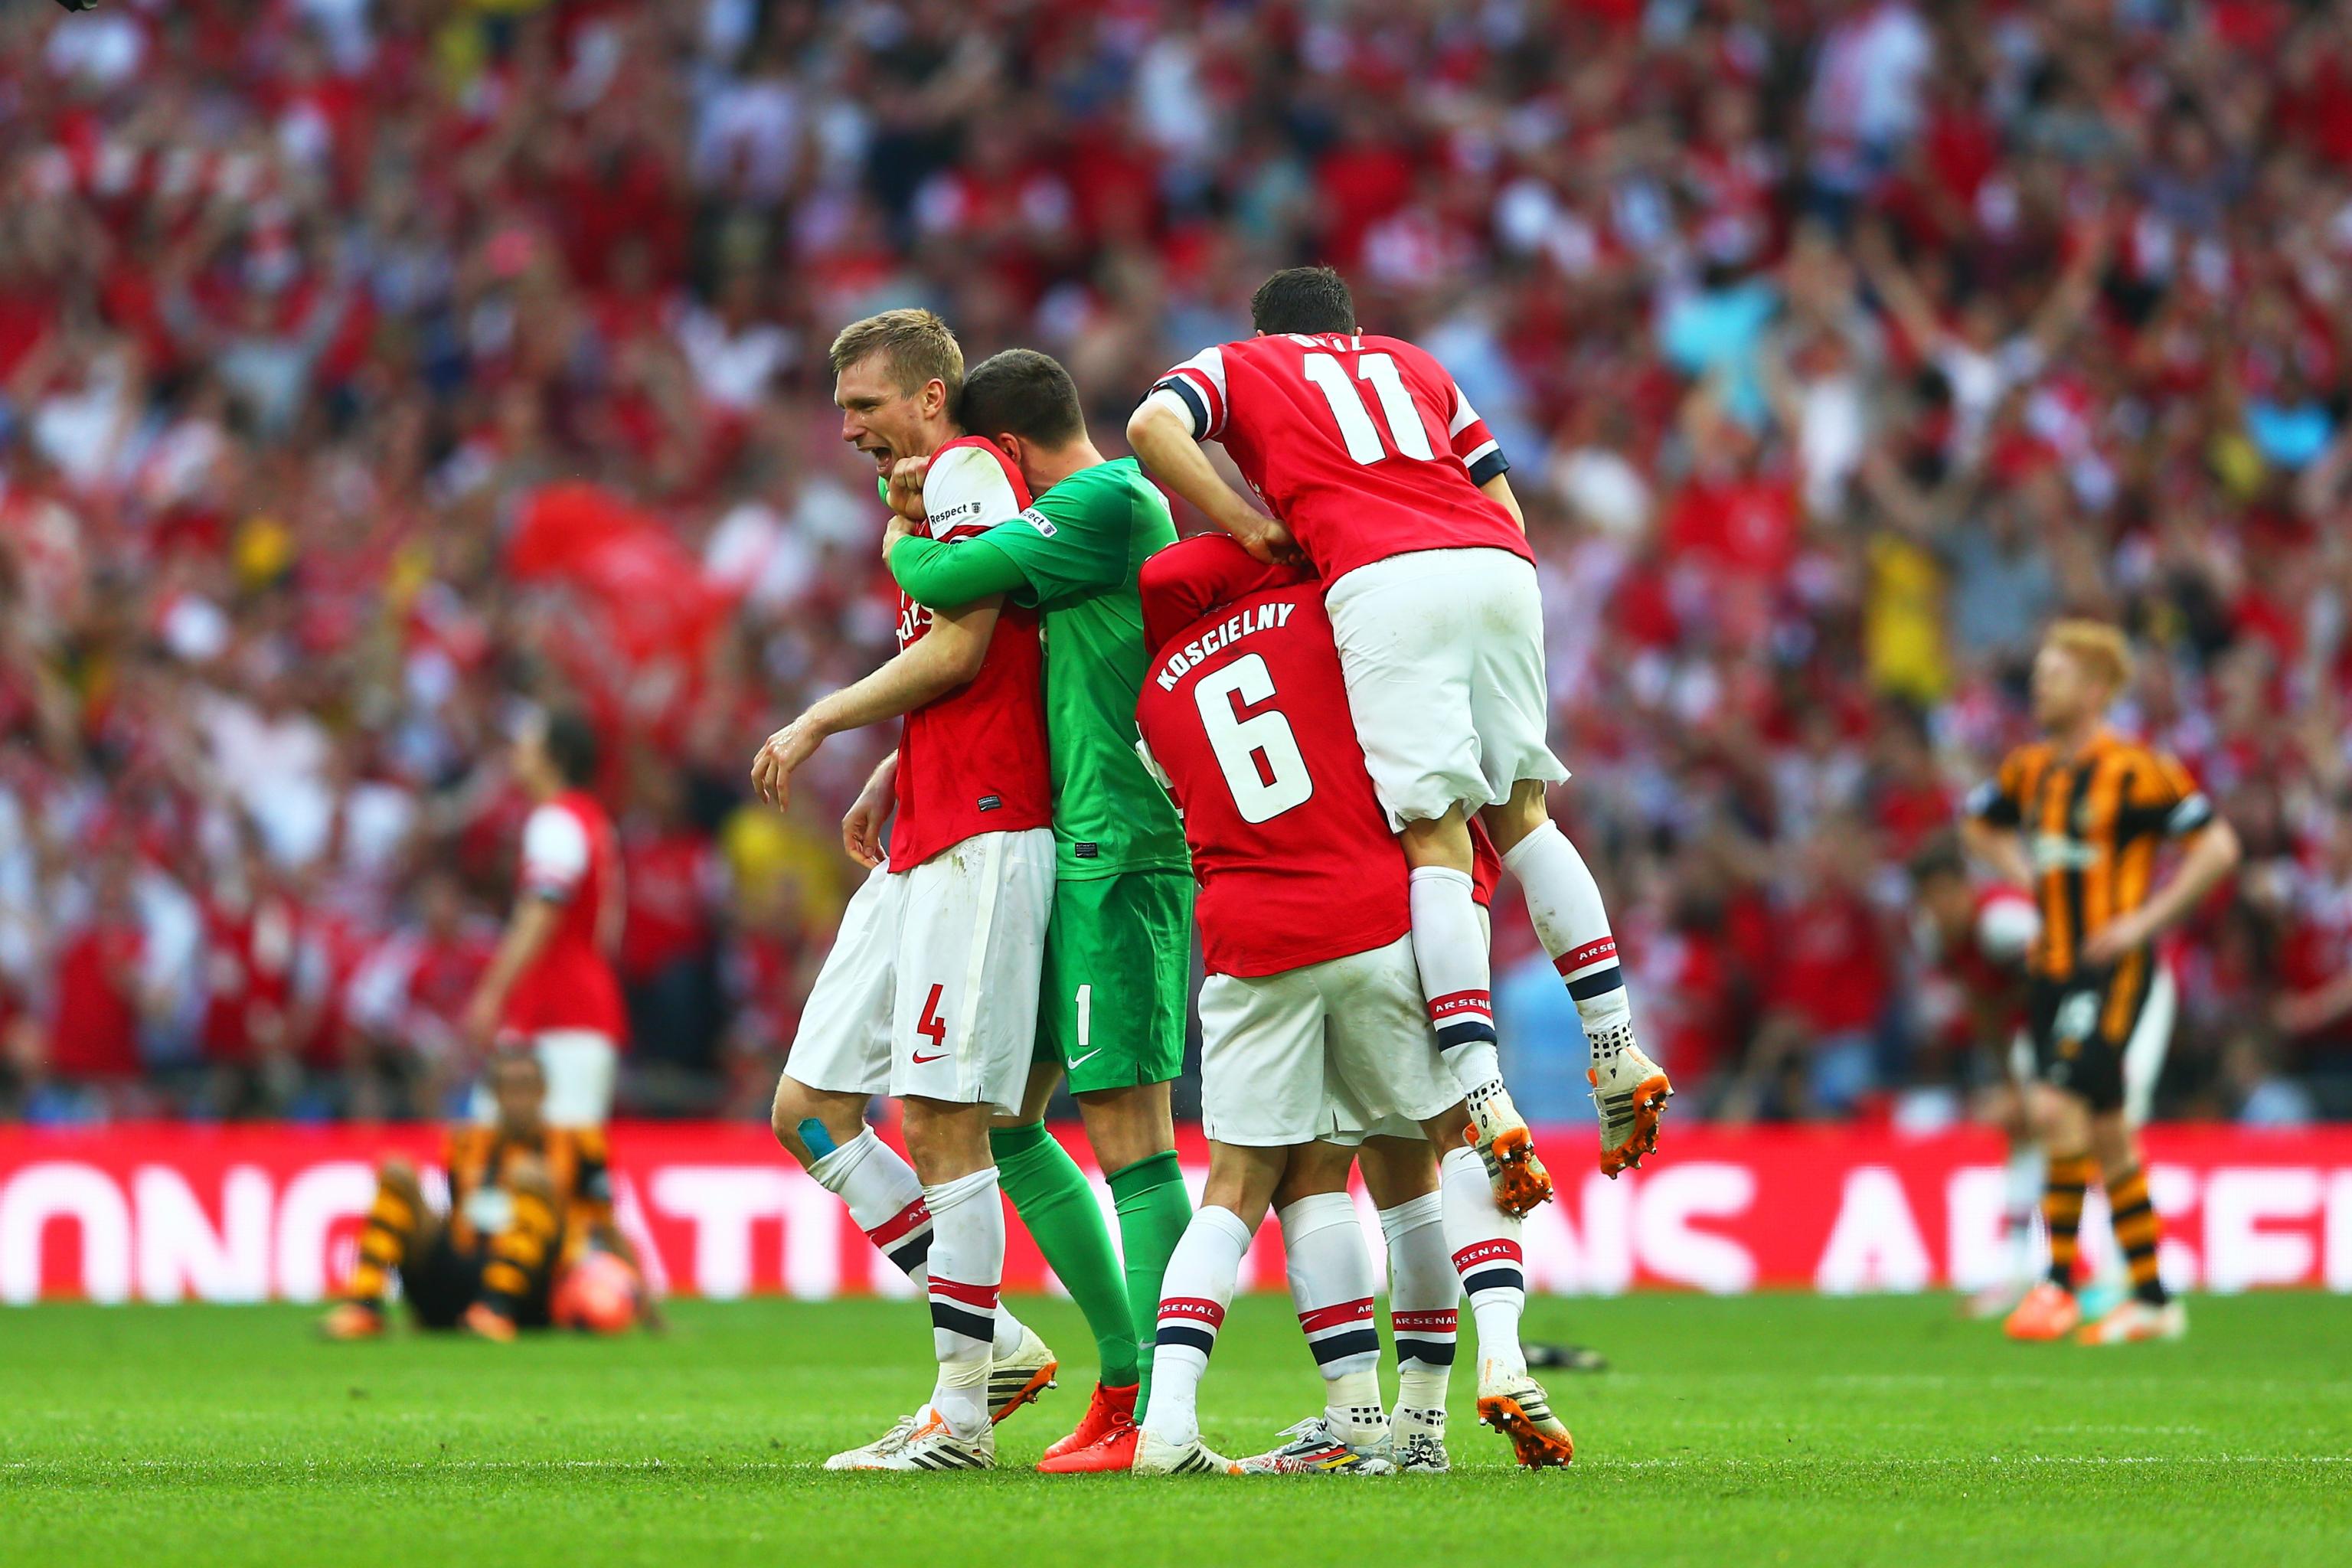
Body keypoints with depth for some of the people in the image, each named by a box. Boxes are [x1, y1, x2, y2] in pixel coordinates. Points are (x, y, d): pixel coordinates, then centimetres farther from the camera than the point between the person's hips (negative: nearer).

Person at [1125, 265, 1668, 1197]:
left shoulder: (1236, 366, 24)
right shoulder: (1413, 365, 35)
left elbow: (1151, 427, 3)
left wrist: (1245, 525, 9)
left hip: (1384, 583, -4)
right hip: (1502, 567, 4)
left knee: (1436, 839, -9)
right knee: (1521, 815, 18)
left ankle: (1486, 1101, -20)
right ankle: (1615, 1047, 9)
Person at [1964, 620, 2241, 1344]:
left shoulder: (2133, 770, -12)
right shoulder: (2032, 768, 10)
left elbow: (2216, 847, -14)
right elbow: (1981, 822, 31)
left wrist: (2147, 919, -16)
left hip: (2112, 968, -7)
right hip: (2052, 967, 7)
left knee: (2060, 1107, -18)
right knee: (2105, 1134, 8)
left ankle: (2059, 1282, -10)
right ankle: (2152, 1298, 14)